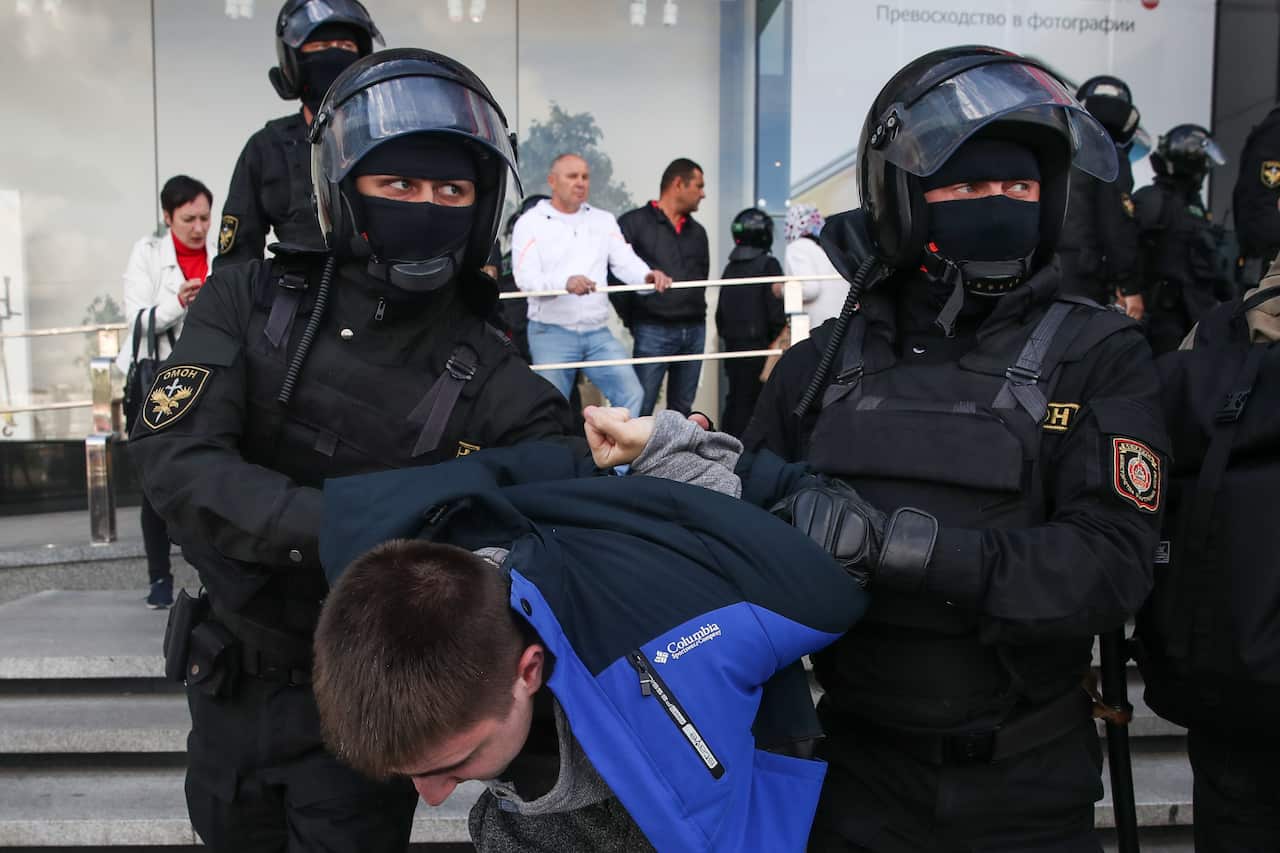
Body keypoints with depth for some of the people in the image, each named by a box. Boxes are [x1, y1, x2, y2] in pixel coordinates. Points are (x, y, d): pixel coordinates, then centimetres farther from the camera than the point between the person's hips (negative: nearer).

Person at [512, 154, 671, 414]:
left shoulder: (604, 220, 12)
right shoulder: (531, 222, -1)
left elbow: (626, 262, 1)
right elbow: (525, 278, -14)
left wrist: (648, 276, -23)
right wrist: (565, 282, -34)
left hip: (599, 333, 4)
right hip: (552, 334, -3)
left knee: (632, 395, -5)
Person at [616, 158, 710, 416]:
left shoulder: (697, 231, 16)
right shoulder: (634, 223, -3)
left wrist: (694, 312, 11)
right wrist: (632, 318, -4)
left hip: (694, 330, 6)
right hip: (653, 331, -6)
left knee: (682, 409, 10)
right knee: (640, 409, -7)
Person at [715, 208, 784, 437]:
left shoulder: (730, 267, 11)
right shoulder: (768, 264, -9)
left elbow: (720, 312, 15)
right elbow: (776, 311, -13)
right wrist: (778, 341, 0)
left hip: (733, 346, 7)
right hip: (758, 348, -7)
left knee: (734, 400, 14)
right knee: (749, 404, -4)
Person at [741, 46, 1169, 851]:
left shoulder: (1098, 360, -6)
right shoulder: (823, 367, 1)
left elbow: (1112, 563, -17)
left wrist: (898, 542, -28)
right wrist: (778, 503, -19)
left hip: (1026, 785, -1)